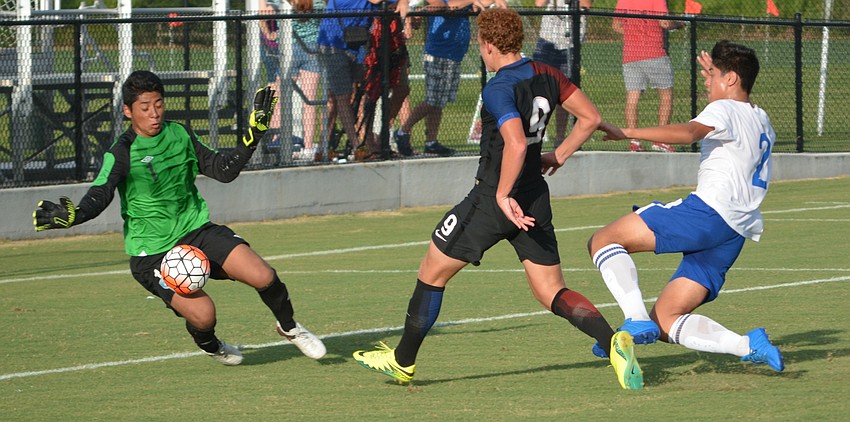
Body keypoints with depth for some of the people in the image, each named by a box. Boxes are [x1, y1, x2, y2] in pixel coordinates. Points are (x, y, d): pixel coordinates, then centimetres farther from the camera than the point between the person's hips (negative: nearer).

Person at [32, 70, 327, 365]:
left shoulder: (179, 135, 4)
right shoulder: (122, 154, -13)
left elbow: (223, 171, 10)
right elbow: (100, 194, -27)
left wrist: (253, 135, 2)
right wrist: (72, 215, -48)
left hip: (197, 230, 4)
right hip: (153, 251, -4)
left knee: (263, 277, -15)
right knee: (202, 315, -22)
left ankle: (289, 327, 18)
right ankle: (210, 346, 18)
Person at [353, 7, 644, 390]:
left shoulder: (498, 90, -18)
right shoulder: (545, 76, 5)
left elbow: (516, 144, -32)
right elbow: (590, 117, 11)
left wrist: (503, 195, -24)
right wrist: (558, 157, 17)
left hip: (495, 200, -7)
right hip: (536, 201, 7)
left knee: (432, 272, 11)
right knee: (552, 293, 8)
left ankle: (402, 362, 22)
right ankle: (613, 341, -17)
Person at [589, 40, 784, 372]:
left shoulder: (725, 110, 1)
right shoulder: (762, 123, 28)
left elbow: (688, 133, -21)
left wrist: (628, 132, -24)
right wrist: (716, 78, 57)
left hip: (708, 211, -9)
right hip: (735, 234, 9)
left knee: (603, 241, -9)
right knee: (665, 323, 6)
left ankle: (636, 320, -28)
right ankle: (750, 345, -10)